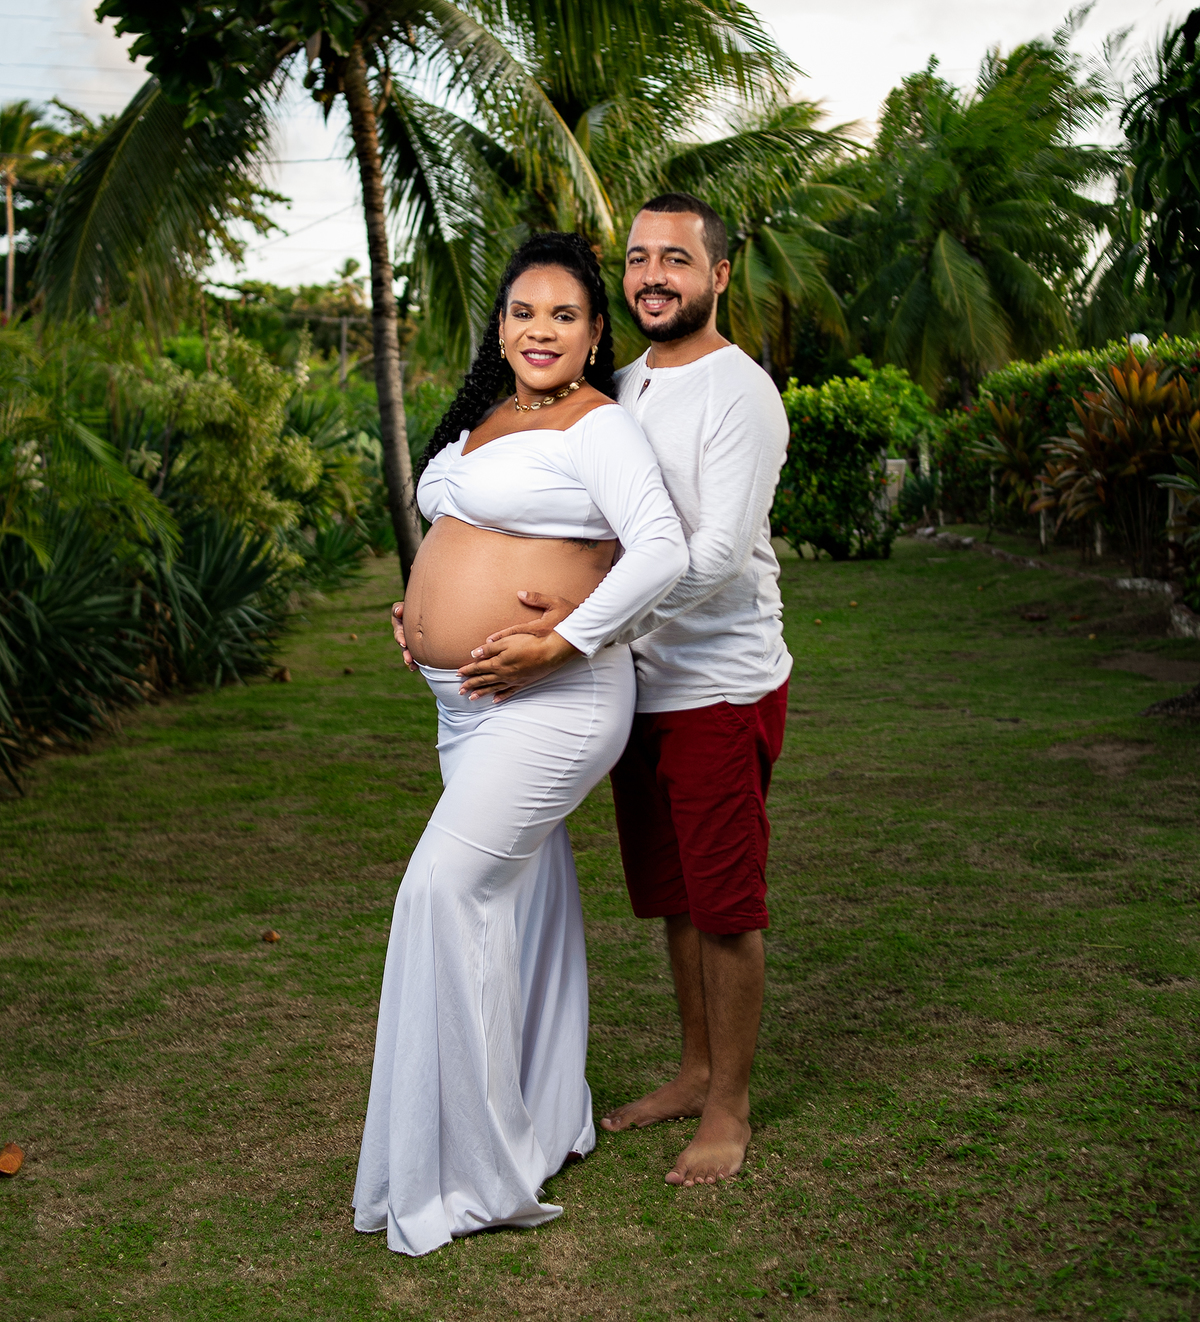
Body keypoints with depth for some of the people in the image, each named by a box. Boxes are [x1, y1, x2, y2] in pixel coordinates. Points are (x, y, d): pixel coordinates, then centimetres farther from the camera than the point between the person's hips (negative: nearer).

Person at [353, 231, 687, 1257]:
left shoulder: (599, 427, -12)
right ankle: (551, 1117, 30)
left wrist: (562, 642, -27)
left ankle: (471, 1170, -5)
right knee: (525, 895, 15)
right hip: (469, 702, 9)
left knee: (448, 885, -15)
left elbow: (662, 552, -23)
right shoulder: (484, 419, 15)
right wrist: (424, 616, 15)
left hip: (549, 703, -9)